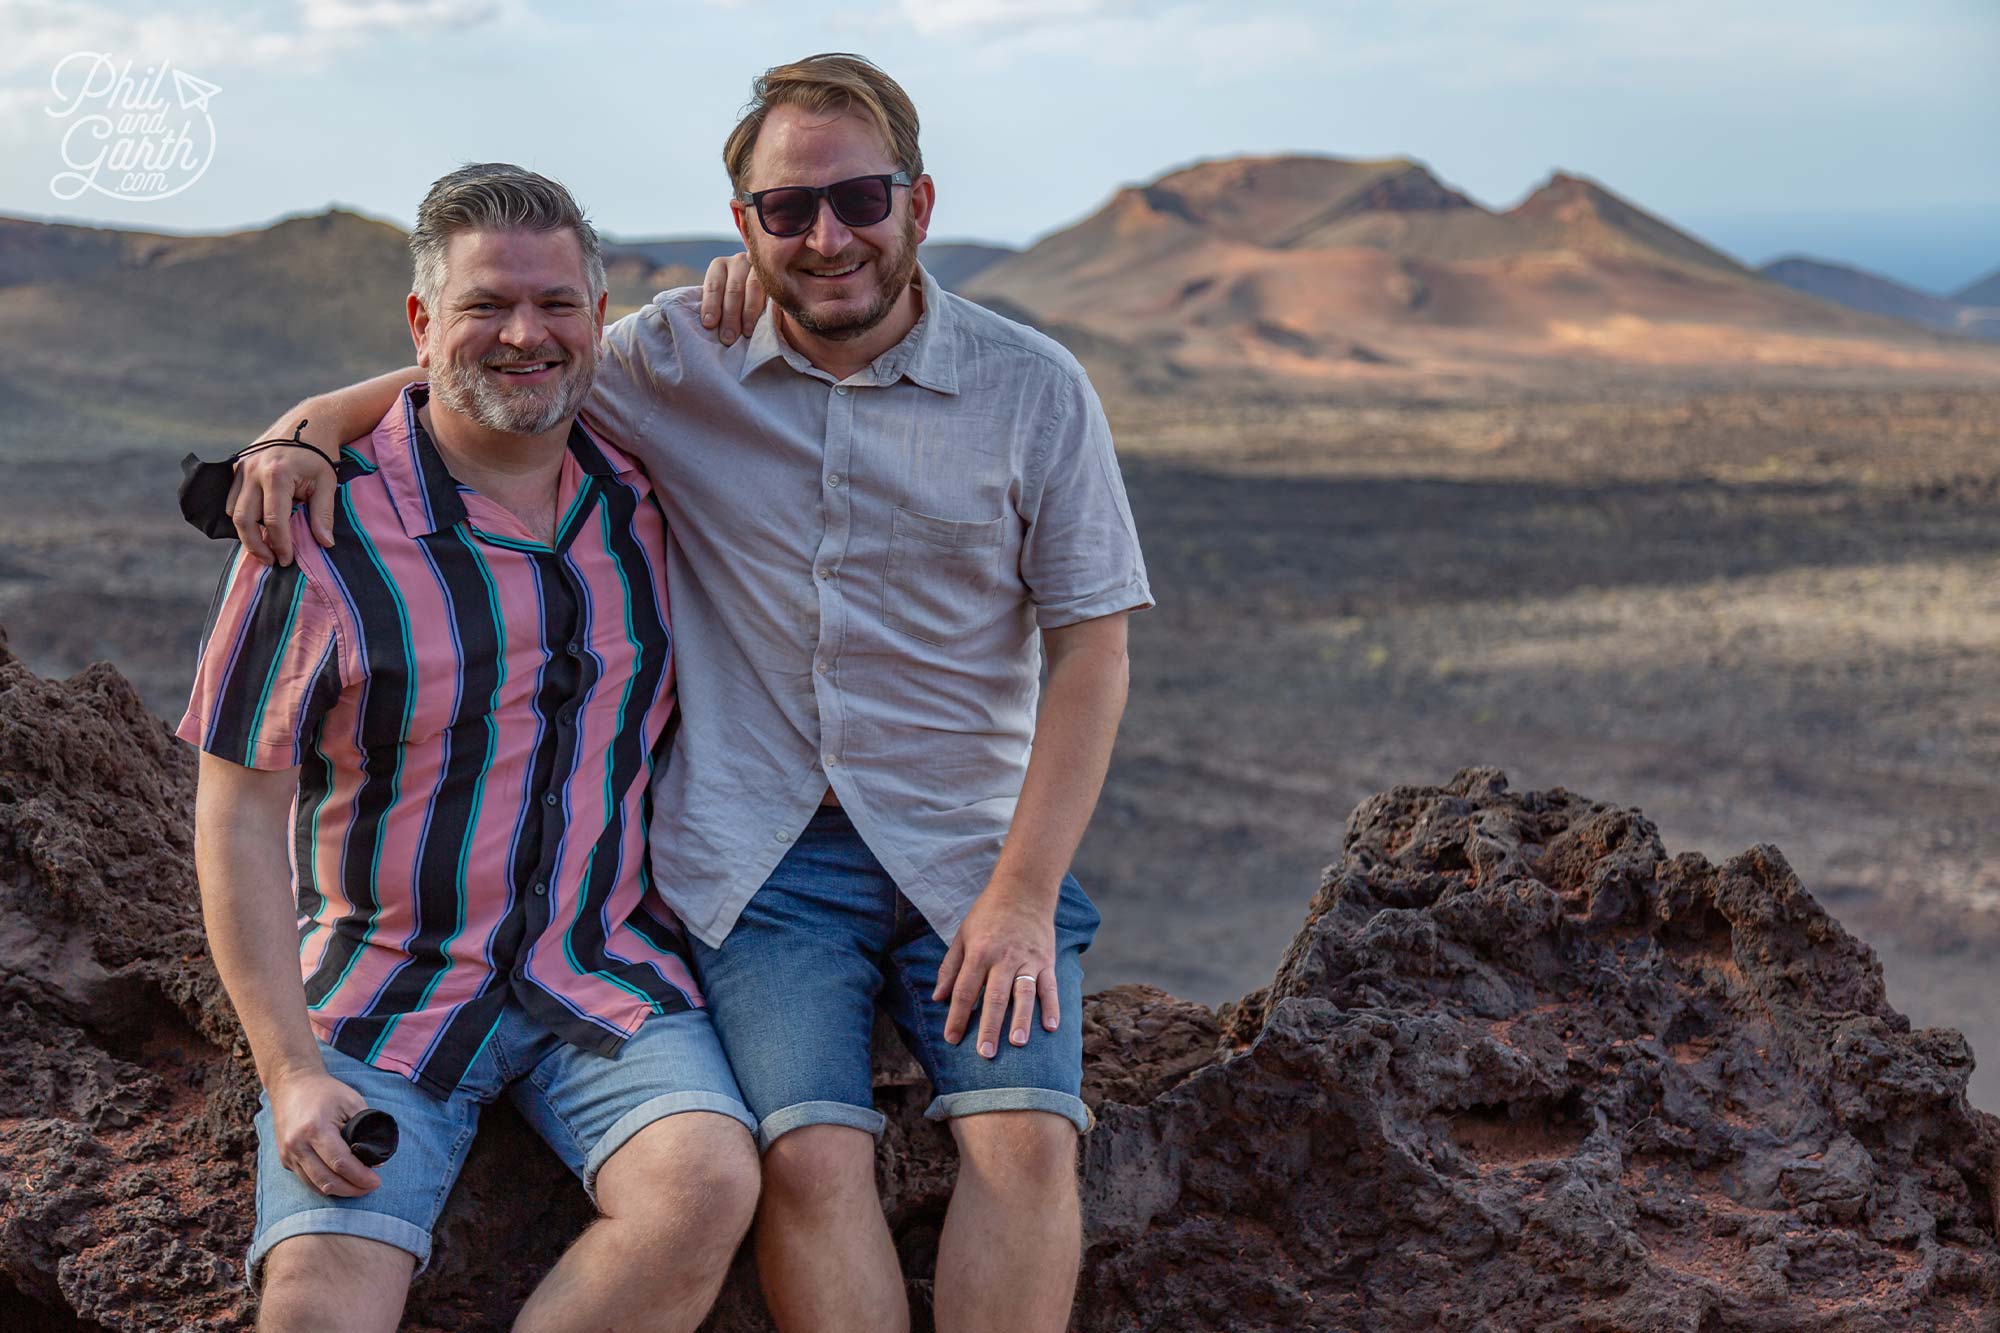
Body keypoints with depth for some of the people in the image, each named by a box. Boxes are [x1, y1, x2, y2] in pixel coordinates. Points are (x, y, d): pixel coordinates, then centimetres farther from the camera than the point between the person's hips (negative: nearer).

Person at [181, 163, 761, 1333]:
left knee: (708, 1188, -26)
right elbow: (240, 814, -5)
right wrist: (291, 1071, -12)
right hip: (385, 985, -2)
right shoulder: (326, 531, -8)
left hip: (610, 972, 3)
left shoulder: (648, 492, 4)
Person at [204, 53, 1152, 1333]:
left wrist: (1023, 893, -10)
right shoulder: (677, 356, 2)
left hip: (972, 845, 1)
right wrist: (305, 427, -5)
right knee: (812, 1155, -21)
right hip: (761, 854, 0)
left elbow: (1091, 649, -1)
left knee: (1028, 1138, -21)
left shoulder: (1034, 388, 0)